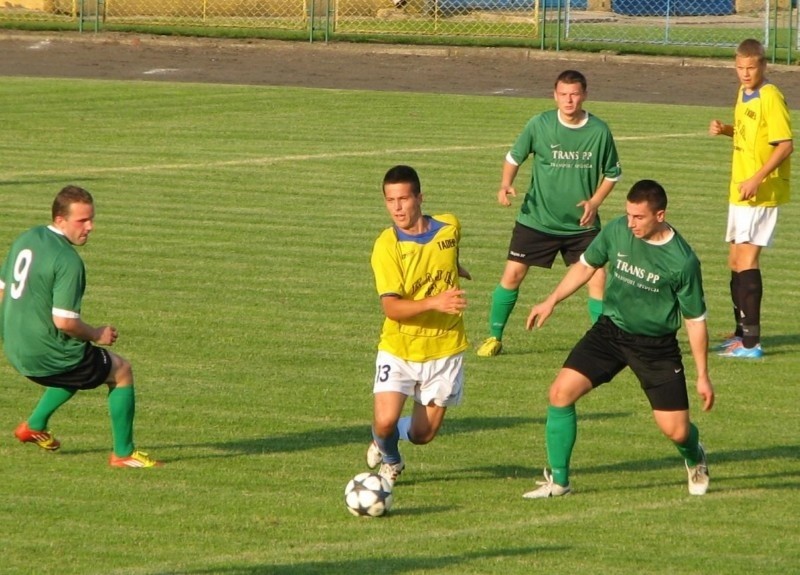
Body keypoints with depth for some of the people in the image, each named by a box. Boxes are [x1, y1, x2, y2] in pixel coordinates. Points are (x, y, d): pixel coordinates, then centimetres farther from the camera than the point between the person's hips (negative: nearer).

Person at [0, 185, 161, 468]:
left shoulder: (25, 239, 4)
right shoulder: (67, 260, -22)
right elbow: (64, 321, -25)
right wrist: (96, 335, -7)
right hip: (48, 355, -8)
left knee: (78, 366, 36)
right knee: (122, 371, 12)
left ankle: (35, 425, 34)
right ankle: (123, 453, 15)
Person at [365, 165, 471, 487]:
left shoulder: (449, 228, -5)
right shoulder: (386, 247, -17)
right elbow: (391, 308, -24)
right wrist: (435, 302, -37)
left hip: (444, 350, 3)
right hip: (398, 349, -3)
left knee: (422, 434, 3)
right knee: (385, 421, -18)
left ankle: (384, 439, 39)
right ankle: (390, 461, 18)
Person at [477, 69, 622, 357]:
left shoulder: (599, 131, -7)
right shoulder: (539, 125, -9)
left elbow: (612, 174, 6)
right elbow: (514, 157, 5)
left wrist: (594, 202, -8)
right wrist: (506, 185, -13)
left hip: (581, 224, 0)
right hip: (537, 220, 0)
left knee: (597, 278, -8)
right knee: (512, 274, -3)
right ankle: (494, 337, 13)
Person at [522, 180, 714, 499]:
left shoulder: (682, 261, -19)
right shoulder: (616, 231, -10)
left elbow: (695, 320, -9)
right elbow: (586, 265, 10)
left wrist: (702, 376, -6)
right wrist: (551, 301, 3)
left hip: (656, 346, -3)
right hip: (610, 329, 3)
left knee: (676, 431, -6)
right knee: (561, 391, -14)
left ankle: (695, 460, 34)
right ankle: (558, 480, 0)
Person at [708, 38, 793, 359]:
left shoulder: (770, 98, -16)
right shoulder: (744, 94, 11)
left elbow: (785, 145, -20)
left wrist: (758, 179, -27)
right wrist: (725, 130, 4)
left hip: (762, 193, -9)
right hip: (740, 190, 9)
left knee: (746, 260, -13)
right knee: (735, 261, 14)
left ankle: (750, 342, -12)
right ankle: (742, 332, 26)